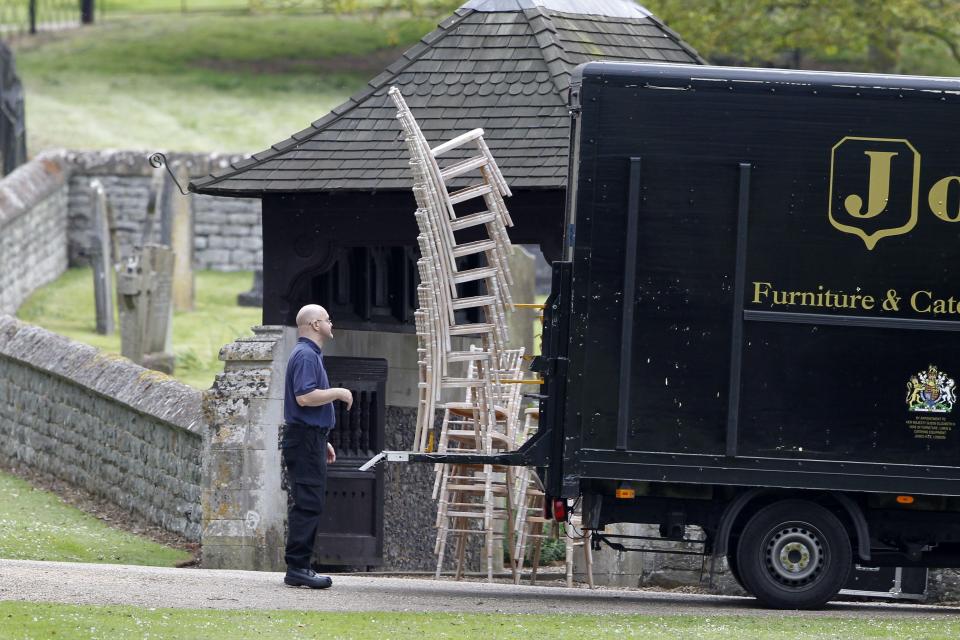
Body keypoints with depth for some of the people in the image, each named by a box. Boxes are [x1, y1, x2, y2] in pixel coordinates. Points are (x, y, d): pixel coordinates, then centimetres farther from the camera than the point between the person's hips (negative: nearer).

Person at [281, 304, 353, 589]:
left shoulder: (310, 354, 20)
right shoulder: (305, 355, -13)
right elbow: (304, 397, -25)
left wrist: (323, 442, 26)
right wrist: (338, 393, -13)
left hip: (309, 440, 11)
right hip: (305, 440, -11)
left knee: (308, 505, 10)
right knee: (308, 504, -11)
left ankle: (299, 567, 11)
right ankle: (297, 568, -12)